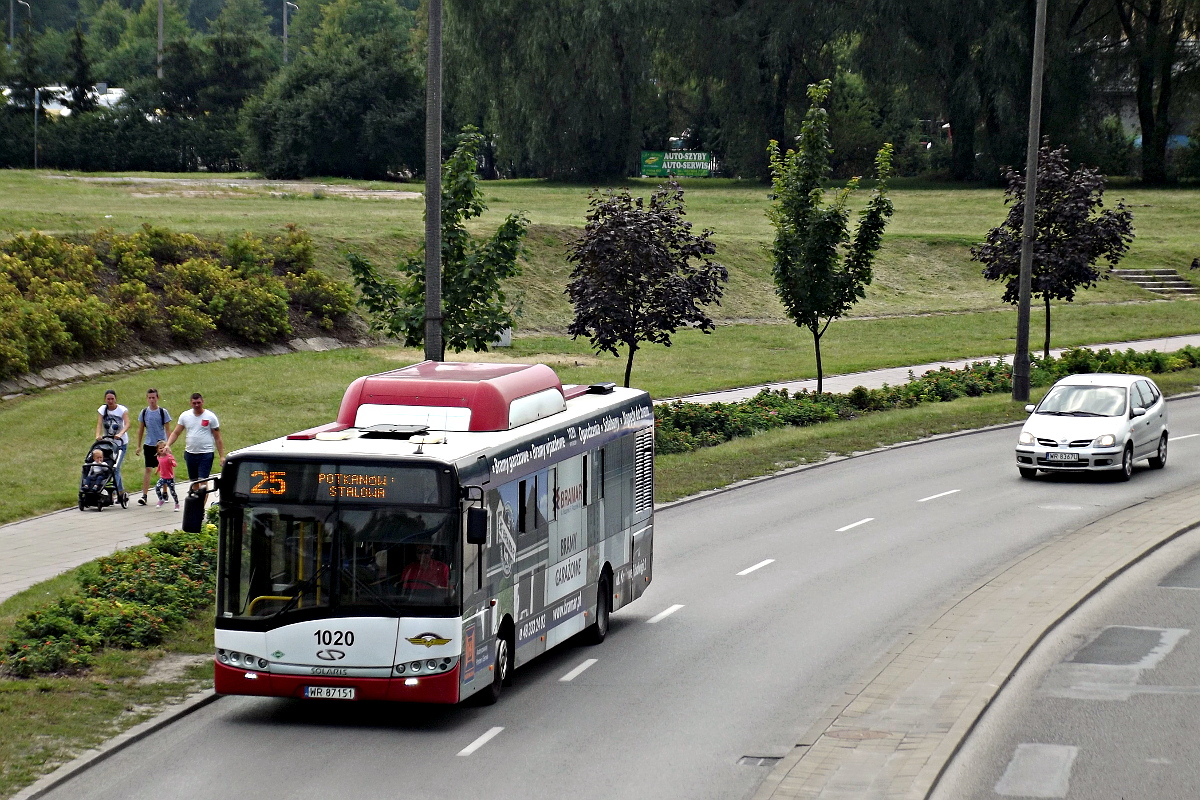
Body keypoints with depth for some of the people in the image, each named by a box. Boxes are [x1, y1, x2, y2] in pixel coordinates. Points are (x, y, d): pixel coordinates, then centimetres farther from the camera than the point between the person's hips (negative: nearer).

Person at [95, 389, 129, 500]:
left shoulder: (122, 410, -8)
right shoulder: (102, 410, -1)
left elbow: (127, 424, -22)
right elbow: (99, 424, -14)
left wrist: (120, 434, -41)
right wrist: (98, 435, -34)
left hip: (121, 442, -4)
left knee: (115, 468, -14)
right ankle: (122, 492, 18)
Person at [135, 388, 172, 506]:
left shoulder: (163, 412, -3)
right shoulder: (144, 412, 4)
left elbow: (167, 429, 0)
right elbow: (141, 430, 12)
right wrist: (139, 445, 10)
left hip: (161, 444, -1)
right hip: (149, 444, 1)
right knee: (148, 469, -6)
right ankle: (144, 495, -8)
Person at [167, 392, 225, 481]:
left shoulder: (210, 417, -4)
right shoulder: (185, 416, 6)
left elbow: (218, 438, -2)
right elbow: (175, 433, 9)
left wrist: (222, 456, -7)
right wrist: (167, 445, -9)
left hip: (206, 454, -5)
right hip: (190, 453, 5)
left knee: (202, 481, -15)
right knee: (194, 481, 11)